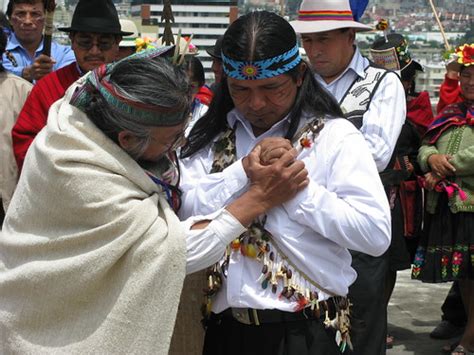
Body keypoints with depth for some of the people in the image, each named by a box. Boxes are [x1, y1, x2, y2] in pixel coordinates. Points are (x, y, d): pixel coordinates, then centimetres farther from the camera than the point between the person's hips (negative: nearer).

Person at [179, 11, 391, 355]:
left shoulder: (334, 136, -7)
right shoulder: (211, 137, 6)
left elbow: (376, 234, -15)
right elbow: (181, 211, -7)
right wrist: (244, 171, -18)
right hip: (225, 325, 4)